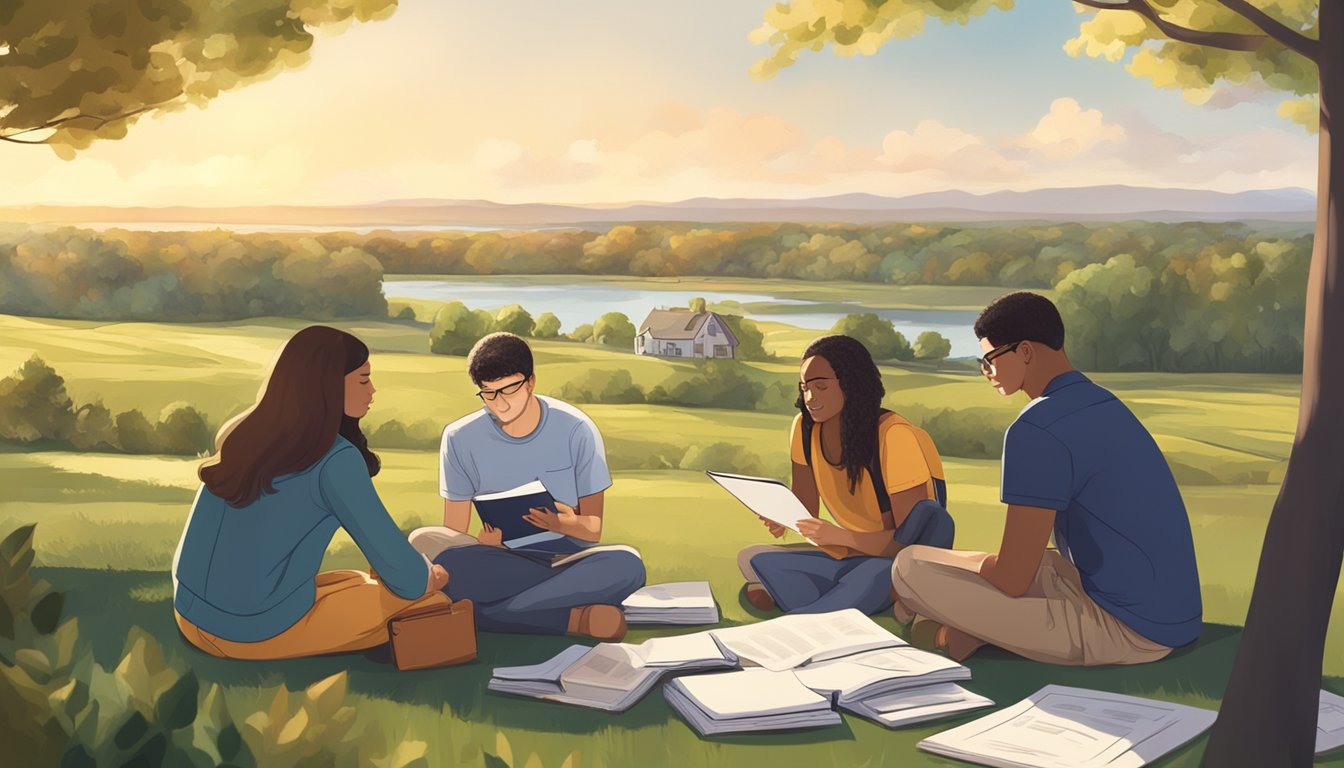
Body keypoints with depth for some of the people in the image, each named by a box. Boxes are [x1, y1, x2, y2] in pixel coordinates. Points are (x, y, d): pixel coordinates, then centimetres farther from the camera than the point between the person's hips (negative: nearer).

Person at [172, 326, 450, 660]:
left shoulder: (248, 433, 5)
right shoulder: (333, 458, -17)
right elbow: (392, 559, -11)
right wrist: (430, 577, 10)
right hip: (262, 630, -8)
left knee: (359, 582, 27)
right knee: (432, 604, 1)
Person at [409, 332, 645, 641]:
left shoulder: (577, 430, -3)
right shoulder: (460, 438, -1)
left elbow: (594, 528, 0)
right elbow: (453, 533, 0)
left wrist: (567, 525, -24)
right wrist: (482, 546, -23)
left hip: (567, 560, -1)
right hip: (499, 565, 1)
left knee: (626, 565, -34)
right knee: (424, 542, -30)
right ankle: (576, 617, -31)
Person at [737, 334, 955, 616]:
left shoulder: (893, 436, -21)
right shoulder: (805, 428, -3)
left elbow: (909, 539, -21)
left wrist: (839, 536, -34)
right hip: (852, 556, 5)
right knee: (754, 559, -15)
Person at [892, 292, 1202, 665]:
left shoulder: (1036, 430, -18)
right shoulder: (1104, 404, 13)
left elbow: (1011, 578, -16)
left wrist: (952, 560, 4)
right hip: (1175, 621, 10)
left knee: (910, 568, -13)